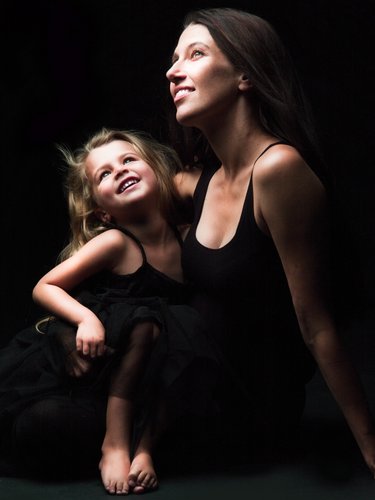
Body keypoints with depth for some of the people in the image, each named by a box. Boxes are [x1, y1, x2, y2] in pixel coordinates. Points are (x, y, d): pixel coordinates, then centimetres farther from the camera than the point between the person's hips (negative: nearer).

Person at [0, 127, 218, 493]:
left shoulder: (186, 239, -1)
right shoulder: (115, 243, -13)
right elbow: (44, 288, -9)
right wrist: (86, 318, -28)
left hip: (145, 371, 4)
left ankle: (143, 445, -17)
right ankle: (113, 442, -18)